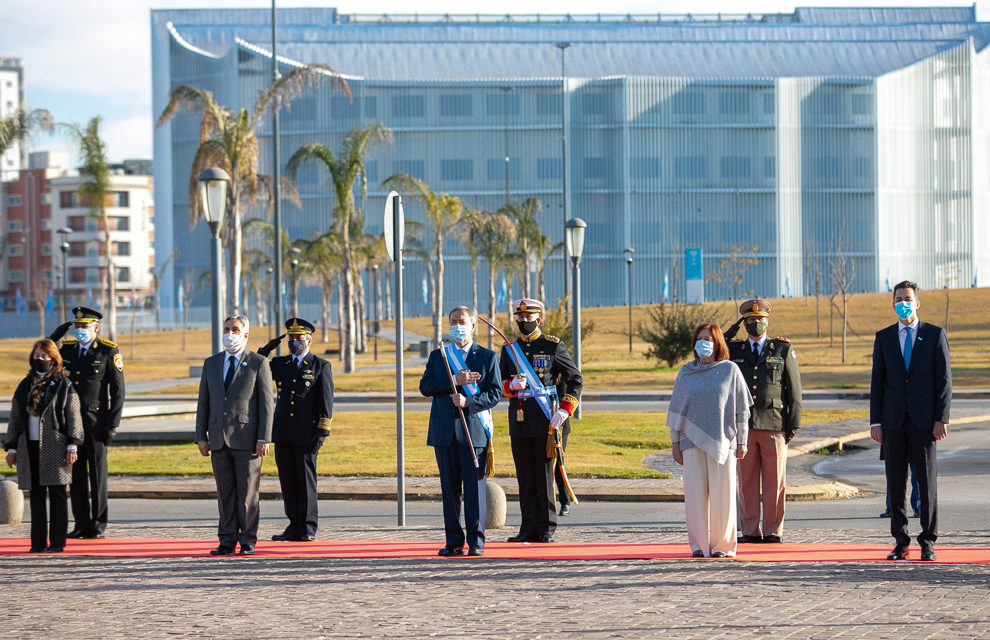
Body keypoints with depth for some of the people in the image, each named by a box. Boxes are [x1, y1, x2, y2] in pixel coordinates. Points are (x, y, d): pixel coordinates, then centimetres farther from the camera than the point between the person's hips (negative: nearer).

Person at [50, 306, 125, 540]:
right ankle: (81, 525, 10)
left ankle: (98, 526, 6)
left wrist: (113, 424, -10)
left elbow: (118, 390, -4)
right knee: (76, 474, 5)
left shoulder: (108, 351, -3)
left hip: (96, 421, -4)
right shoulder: (66, 348, 9)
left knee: (98, 474, 0)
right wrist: (55, 335, 4)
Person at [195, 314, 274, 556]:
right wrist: (201, 436, 6)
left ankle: (248, 541, 4)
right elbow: (204, 402, 14)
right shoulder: (211, 363, 13)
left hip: (247, 441, -4)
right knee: (225, 493, 5)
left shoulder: (258, 364, 1)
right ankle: (227, 540, 8)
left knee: (247, 492, -1)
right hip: (219, 440, 4)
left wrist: (263, 439, -10)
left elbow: (266, 404, -3)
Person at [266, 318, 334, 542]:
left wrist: (322, 432, -10)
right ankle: (295, 526, 12)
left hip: (306, 435, -4)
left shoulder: (321, 366, 3)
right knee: (288, 481, 5)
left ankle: (308, 529, 5)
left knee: (306, 480, -1)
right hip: (283, 434, 4)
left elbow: (326, 401, -2)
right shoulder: (279, 364, 15)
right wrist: (263, 353, -1)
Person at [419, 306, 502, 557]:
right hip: (444, 431, 3)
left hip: (474, 430, -3)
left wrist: (468, 401, -16)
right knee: (449, 488, 4)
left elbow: (495, 393, -1)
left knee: (475, 487, -4)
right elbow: (425, 386, 1)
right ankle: (454, 541, 9)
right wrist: (454, 381, -11)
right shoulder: (437, 356, 14)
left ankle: (476, 541, 0)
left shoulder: (487, 357, 6)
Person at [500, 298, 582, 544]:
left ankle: (546, 530, 2)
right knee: (525, 477, 5)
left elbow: (575, 379, 1)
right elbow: (499, 385, 12)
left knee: (544, 475, -3)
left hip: (546, 420, -4)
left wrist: (565, 410, -10)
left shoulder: (553, 346, 2)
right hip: (519, 421, 4)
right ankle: (528, 529, 10)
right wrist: (512, 386, -12)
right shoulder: (509, 349, 14)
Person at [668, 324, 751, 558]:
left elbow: (742, 409, 5)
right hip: (693, 442, 2)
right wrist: (675, 442, 8)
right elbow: (676, 408, 13)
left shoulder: (730, 371, 3)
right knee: (696, 494, -1)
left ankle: (722, 545, 7)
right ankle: (699, 545, 6)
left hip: (722, 442, -2)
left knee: (722, 494, -2)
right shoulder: (686, 372, 9)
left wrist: (742, 442, 1)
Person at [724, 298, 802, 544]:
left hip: (774, 424, -2)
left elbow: (794, 388, 7)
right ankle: (750, 530, 6)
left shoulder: (783, 349, 8)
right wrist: (730, 332, 4)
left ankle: (773, 531, 5)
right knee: (746, 479, 1)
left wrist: (794, 422, 1)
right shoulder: (734, 350, 14)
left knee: (774, 480, -1)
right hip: (743, 425, 2)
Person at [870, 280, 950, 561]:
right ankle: (901, 542, 8)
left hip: (924, 420, -2)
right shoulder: (884, 337, 11)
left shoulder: (935, 335, 4)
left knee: (927, 481, -2)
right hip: (893, 421, 2)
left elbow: (944, 379, 2)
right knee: (895, 484, 2)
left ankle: (928, 542, 4)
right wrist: (875, 421, 3)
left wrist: (941, 419, -7)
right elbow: (877, 381, 10)